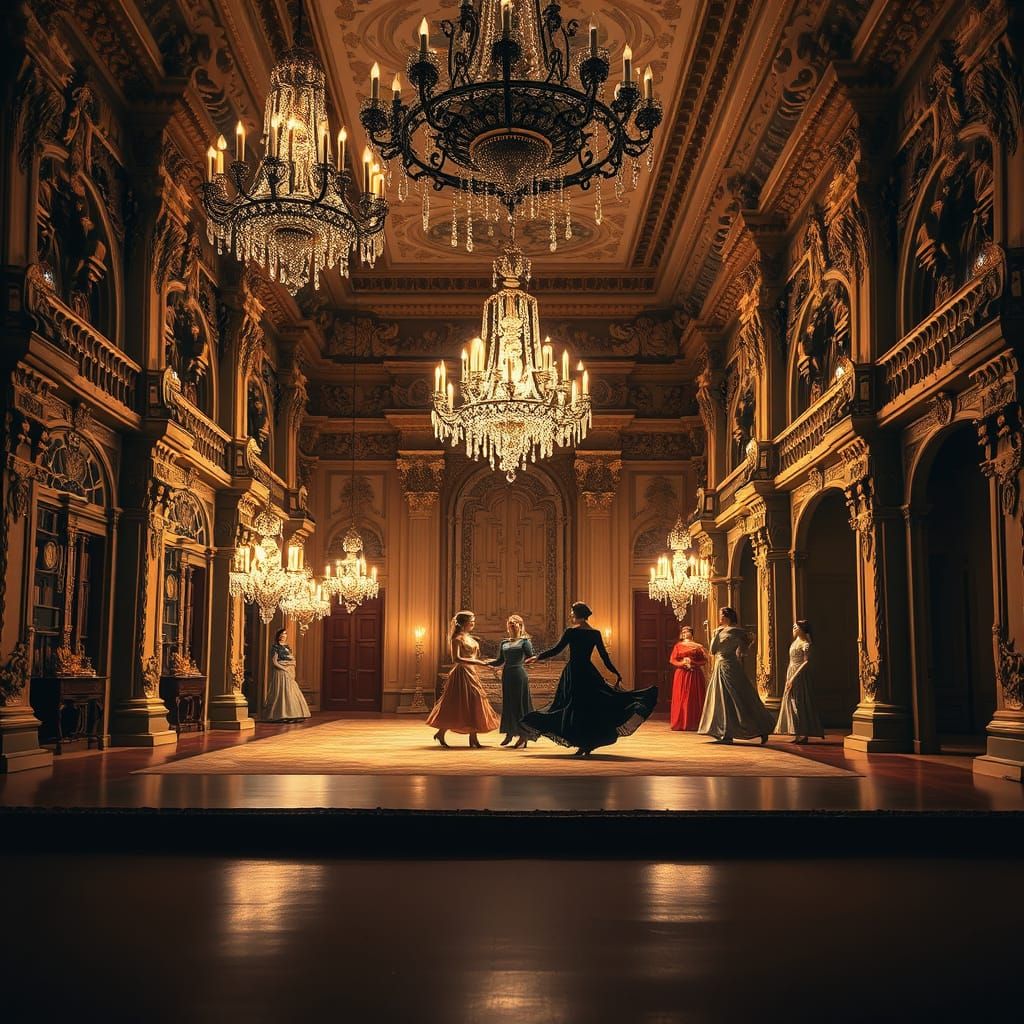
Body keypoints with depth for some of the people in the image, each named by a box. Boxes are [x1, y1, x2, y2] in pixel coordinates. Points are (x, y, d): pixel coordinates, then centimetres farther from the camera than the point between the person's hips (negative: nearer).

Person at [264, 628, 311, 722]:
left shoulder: (287, 647, 17)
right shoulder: (275, 647, -4)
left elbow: (293, 661, 15)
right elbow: (274, 663, -12)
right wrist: (285, 670, -15)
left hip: (289, 674, 7)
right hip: (280, 673, -7)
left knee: (292, 693, 2)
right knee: (282, 693, -11)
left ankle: (292, 716, 2)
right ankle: (282, 716, -9)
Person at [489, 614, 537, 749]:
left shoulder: (524, 641, -1)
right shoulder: (504, 643, 14)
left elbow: (531, 656, -12)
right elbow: (499, 661, 14)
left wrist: (527, 660, -34)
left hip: (519, 674, -5)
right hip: (507, 675, 5)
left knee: (520, 704, -3)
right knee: (507, 704, 9)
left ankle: (523, 737, 3)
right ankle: (509, 734, 21)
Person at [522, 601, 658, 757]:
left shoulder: (571, 632, -9)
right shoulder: (596, 633, 3)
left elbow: (556, 650, -7)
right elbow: (605, 657, 3)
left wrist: (538, 657, 5)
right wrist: (617, 674, 11)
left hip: (573, 673, -4)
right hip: (589, 673, 4)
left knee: (574, 708, 3)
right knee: (592, 707, 12)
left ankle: (582, 746, 1)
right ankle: (588, 746, 11)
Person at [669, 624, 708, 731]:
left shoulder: (698, 646, 7)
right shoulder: (678, 646, 9)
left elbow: (704, 660, 2)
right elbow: (672, 660, 3)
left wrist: (693, 663, -11)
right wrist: (682, 663, -12)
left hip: (695, 675, 0)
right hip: (681, 675, 0)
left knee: (695, 699, -3)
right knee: (681, 699, -3)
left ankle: (694, 723, -1)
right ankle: (680, 723, -1)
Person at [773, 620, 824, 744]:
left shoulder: (805, 644, -11)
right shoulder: (795, 642, 15)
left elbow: (806, 662, -18)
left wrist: (794, 677, -21)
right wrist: (789, 677, 12)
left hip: (800, 675, -9)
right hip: (791, 673, 9)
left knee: (800, 703, -6)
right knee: (791, 702, 7)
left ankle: (804, 734, -1)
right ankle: (797, 734, 10)